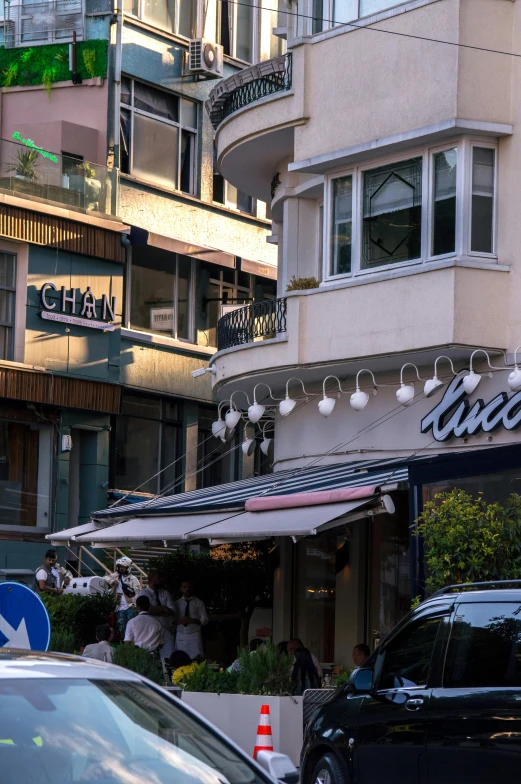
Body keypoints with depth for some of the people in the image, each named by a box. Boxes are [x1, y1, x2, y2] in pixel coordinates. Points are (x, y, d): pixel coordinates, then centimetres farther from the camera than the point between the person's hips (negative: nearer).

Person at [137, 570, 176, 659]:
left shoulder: (166, 593, 14)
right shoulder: (143, 593, 2)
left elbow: (172, 611, 1)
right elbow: (148, 610, -14)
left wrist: (156, 610, -7)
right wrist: (163, 608, -5)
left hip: (166, 631, 3)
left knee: (168, 658, -7)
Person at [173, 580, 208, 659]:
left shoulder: (198, 602, 5)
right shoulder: (177, 603, 9)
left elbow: (205, 620, 1)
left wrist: (192, 620, -15)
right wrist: (179, 621, -12)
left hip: (194, 636, -2)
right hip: (180, 637, 2)